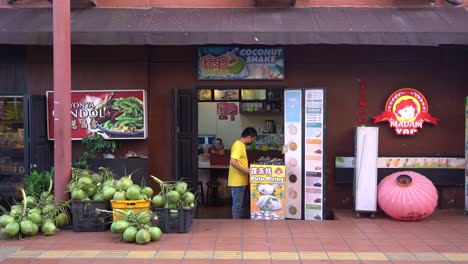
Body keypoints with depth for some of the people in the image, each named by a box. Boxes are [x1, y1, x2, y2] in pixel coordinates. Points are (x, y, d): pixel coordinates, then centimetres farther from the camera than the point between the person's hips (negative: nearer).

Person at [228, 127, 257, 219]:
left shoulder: (241, 145, 13)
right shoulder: (238, 145, -19)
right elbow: (233, 162, -29)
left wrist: (247, 169, 17)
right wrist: (246, 171, -24)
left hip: (240, 181, 10)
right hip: (237, 181, -10)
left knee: (239, 203, 16)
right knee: (237, 204, -1)